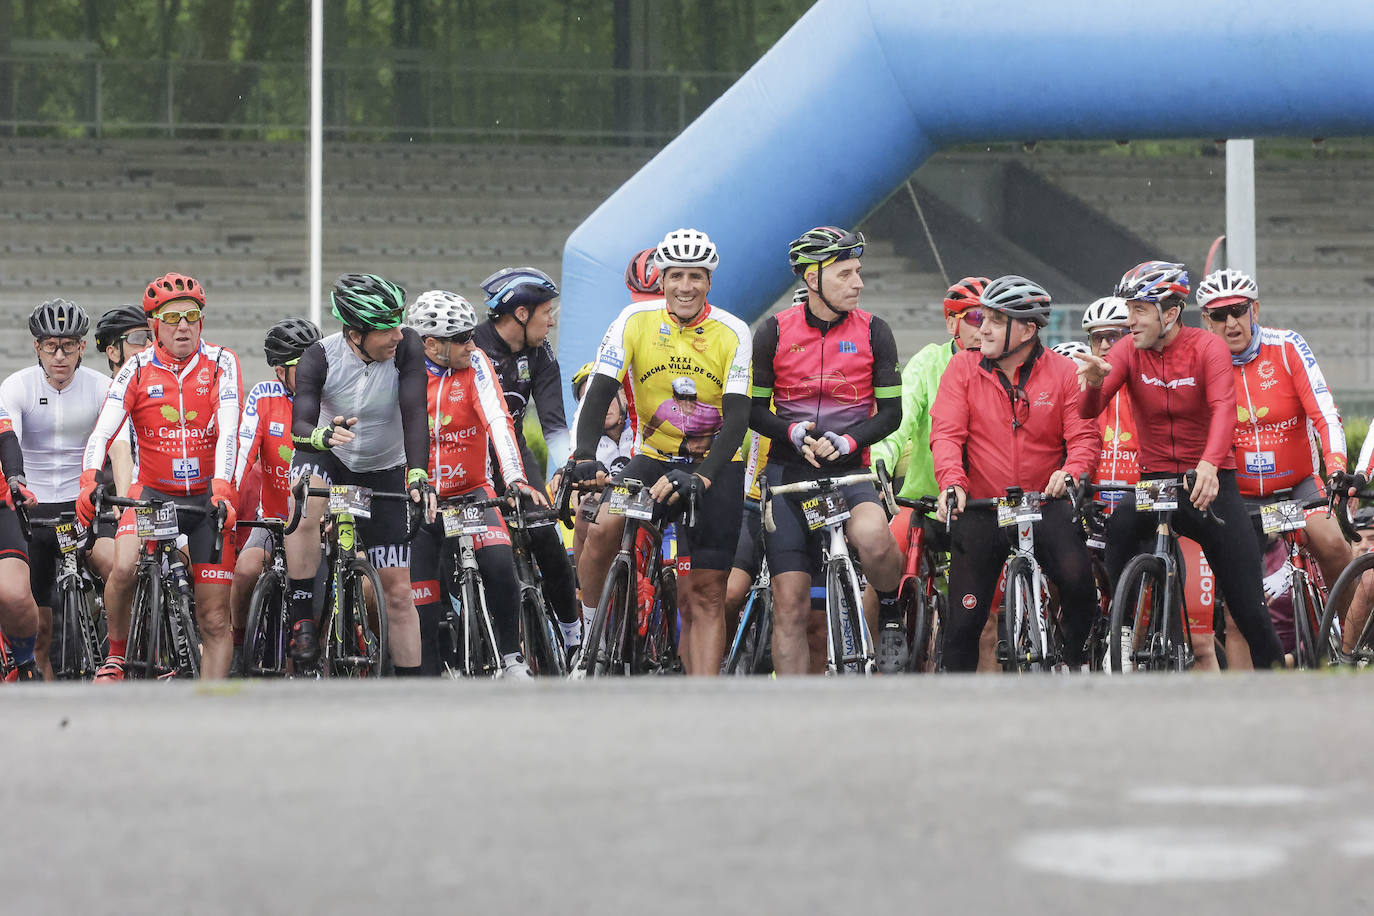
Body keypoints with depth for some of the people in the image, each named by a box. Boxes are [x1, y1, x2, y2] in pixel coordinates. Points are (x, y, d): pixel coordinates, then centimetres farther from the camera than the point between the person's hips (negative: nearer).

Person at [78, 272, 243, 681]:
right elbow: (102, 431, -16)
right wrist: (88, 483, -34)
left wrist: (221, 486, -34)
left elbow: (228, 430, -18)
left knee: (214, 620, -2)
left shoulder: (220, 363, -7)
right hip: (153, 493, 0)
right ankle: (116, 655, -5)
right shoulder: (137, 370, -6)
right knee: (124, 568, -29)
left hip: (209, 498, 0)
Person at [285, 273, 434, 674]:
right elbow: (299, 428, -33)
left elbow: (414, 414, -28)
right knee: (304, 514, -38)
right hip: (327, 459, -2)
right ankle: (302, 620, -23)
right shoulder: (320, 357, -24)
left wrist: (419, 476, -41)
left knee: (399, 591, -1)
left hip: (384, 469, 2)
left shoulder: (406, 347, -22)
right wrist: (323, 435, -56)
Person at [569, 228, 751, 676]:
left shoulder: (733, 333, -12)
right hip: (653, 457, 1)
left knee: (705, 594, -4)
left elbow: (737, 418, -17)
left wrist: (702, 476, -33)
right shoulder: (636, 320, -9)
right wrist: (584, 454, -33)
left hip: (715, 467, -1)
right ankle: (589, 632, -5)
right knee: (605, 527, -27)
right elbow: (600, 392, -15)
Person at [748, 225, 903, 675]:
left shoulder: (873, 331, 0)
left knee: (871, 535, -34)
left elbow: (890, 411, 1)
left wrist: (847, 441, -17)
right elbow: (753, 409, 4)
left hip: (850, 469, -1)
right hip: (789, 470, 1)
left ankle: (892, 611, -3)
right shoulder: (775, 331, 0)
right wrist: (793, 433, -16)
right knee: (789, 605, -5)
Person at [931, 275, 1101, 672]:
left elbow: (1084, 436, -5)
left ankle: (1077, 661, -2)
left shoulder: (1062, 372, 1)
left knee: (1077, 577, -26)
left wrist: (1070, 472, -26)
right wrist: (951, 482, -24)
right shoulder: (964, 368, 1)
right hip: (981, 506, 1)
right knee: (965, 618, -3)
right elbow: (946, 432, -7)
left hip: (1045, 503, -1)